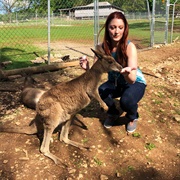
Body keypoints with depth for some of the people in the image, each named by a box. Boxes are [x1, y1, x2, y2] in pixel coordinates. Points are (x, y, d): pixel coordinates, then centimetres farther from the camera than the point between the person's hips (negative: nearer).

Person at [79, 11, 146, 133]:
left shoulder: (130, 47, -29)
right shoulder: (102, 47, -19)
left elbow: (132, 80, -35)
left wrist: (127, 73, -57)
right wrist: (87, 69, -39)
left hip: (136, 83, -3)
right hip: (115, 83, 3)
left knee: (126, 100, -34)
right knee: (99, 92, -27)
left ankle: (133, 117, 5)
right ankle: (113, 113, 7)